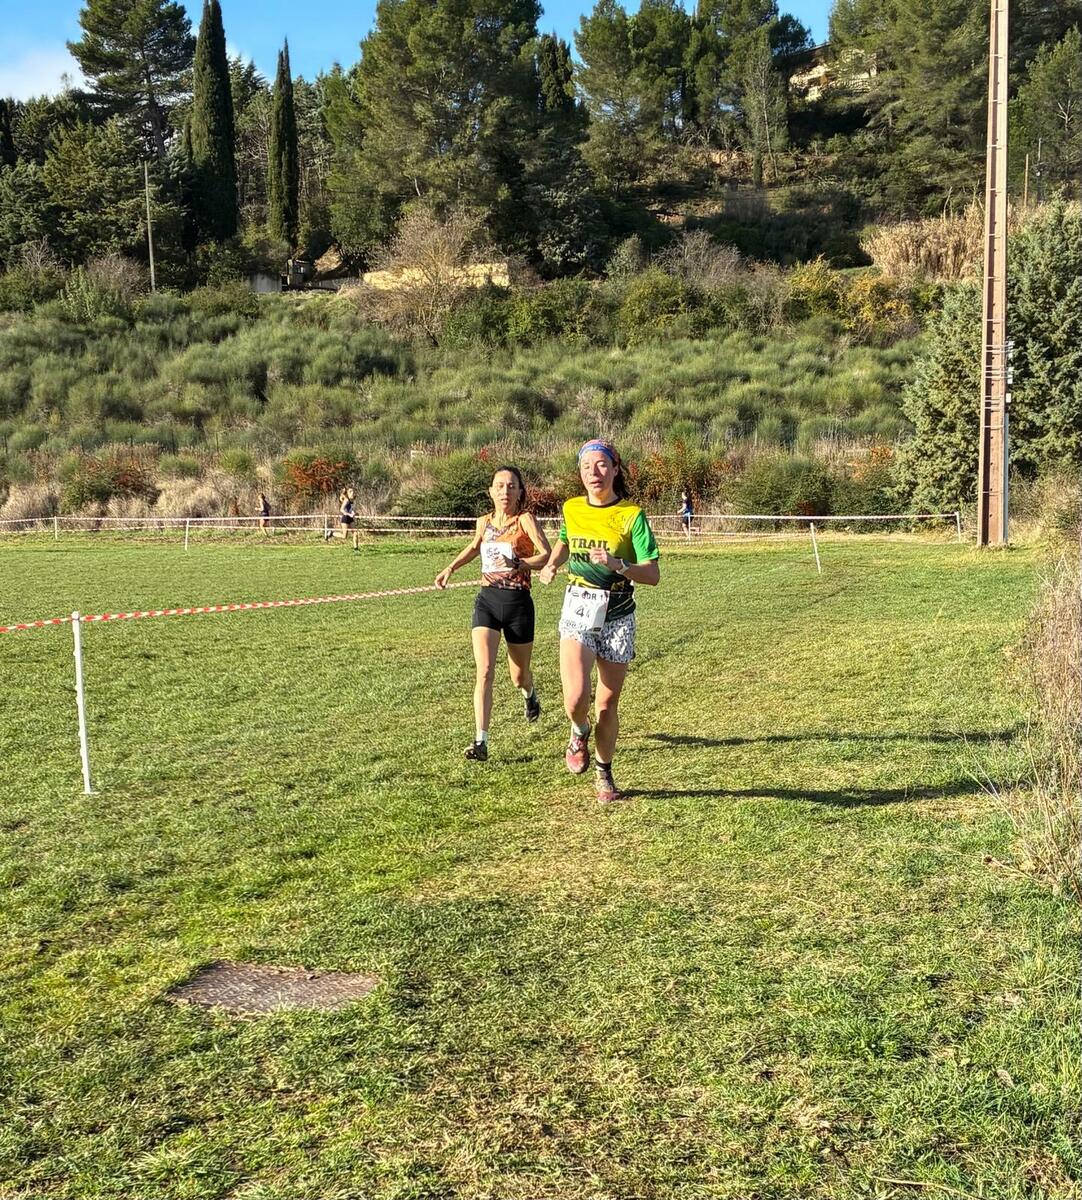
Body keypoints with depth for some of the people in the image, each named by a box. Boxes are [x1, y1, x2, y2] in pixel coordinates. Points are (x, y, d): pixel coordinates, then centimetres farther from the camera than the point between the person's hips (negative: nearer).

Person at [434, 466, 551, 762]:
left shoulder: (525, 519, -8)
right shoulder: (484, 522, 7)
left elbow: (547, 555, -21)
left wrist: (517, 564, -36)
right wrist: (451, 567, 18)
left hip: (518, 604, -2)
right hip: (486, 601, 3)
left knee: (518, 675, 14)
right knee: (484, 671, -14)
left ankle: (529, 694, 52)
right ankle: (481, 741, -15)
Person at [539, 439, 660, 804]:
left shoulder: (632, 515, -9)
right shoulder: (571, 510, 3)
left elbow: (653, 575, -13)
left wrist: (617, 564, -29)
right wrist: (551, 565, 7)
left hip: (617, 616, -1)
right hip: (577, 611, 1)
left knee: (608, 705, 6)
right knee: (575, 699, -19)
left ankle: (604, 776, 29)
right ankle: (579, 733, 18)